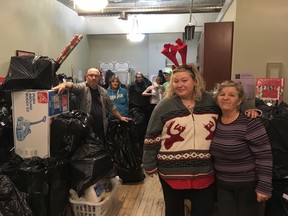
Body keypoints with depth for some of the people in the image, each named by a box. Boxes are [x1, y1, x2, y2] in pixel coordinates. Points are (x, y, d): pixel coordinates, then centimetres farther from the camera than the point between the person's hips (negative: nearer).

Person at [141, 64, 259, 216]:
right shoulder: (165, 106, -7)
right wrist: (149, 165, 0)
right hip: (172, 172, -1)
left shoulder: (212, 101, -2)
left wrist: (249, 108, -7)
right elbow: (152, 138, -3)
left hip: (205, 172, 2)